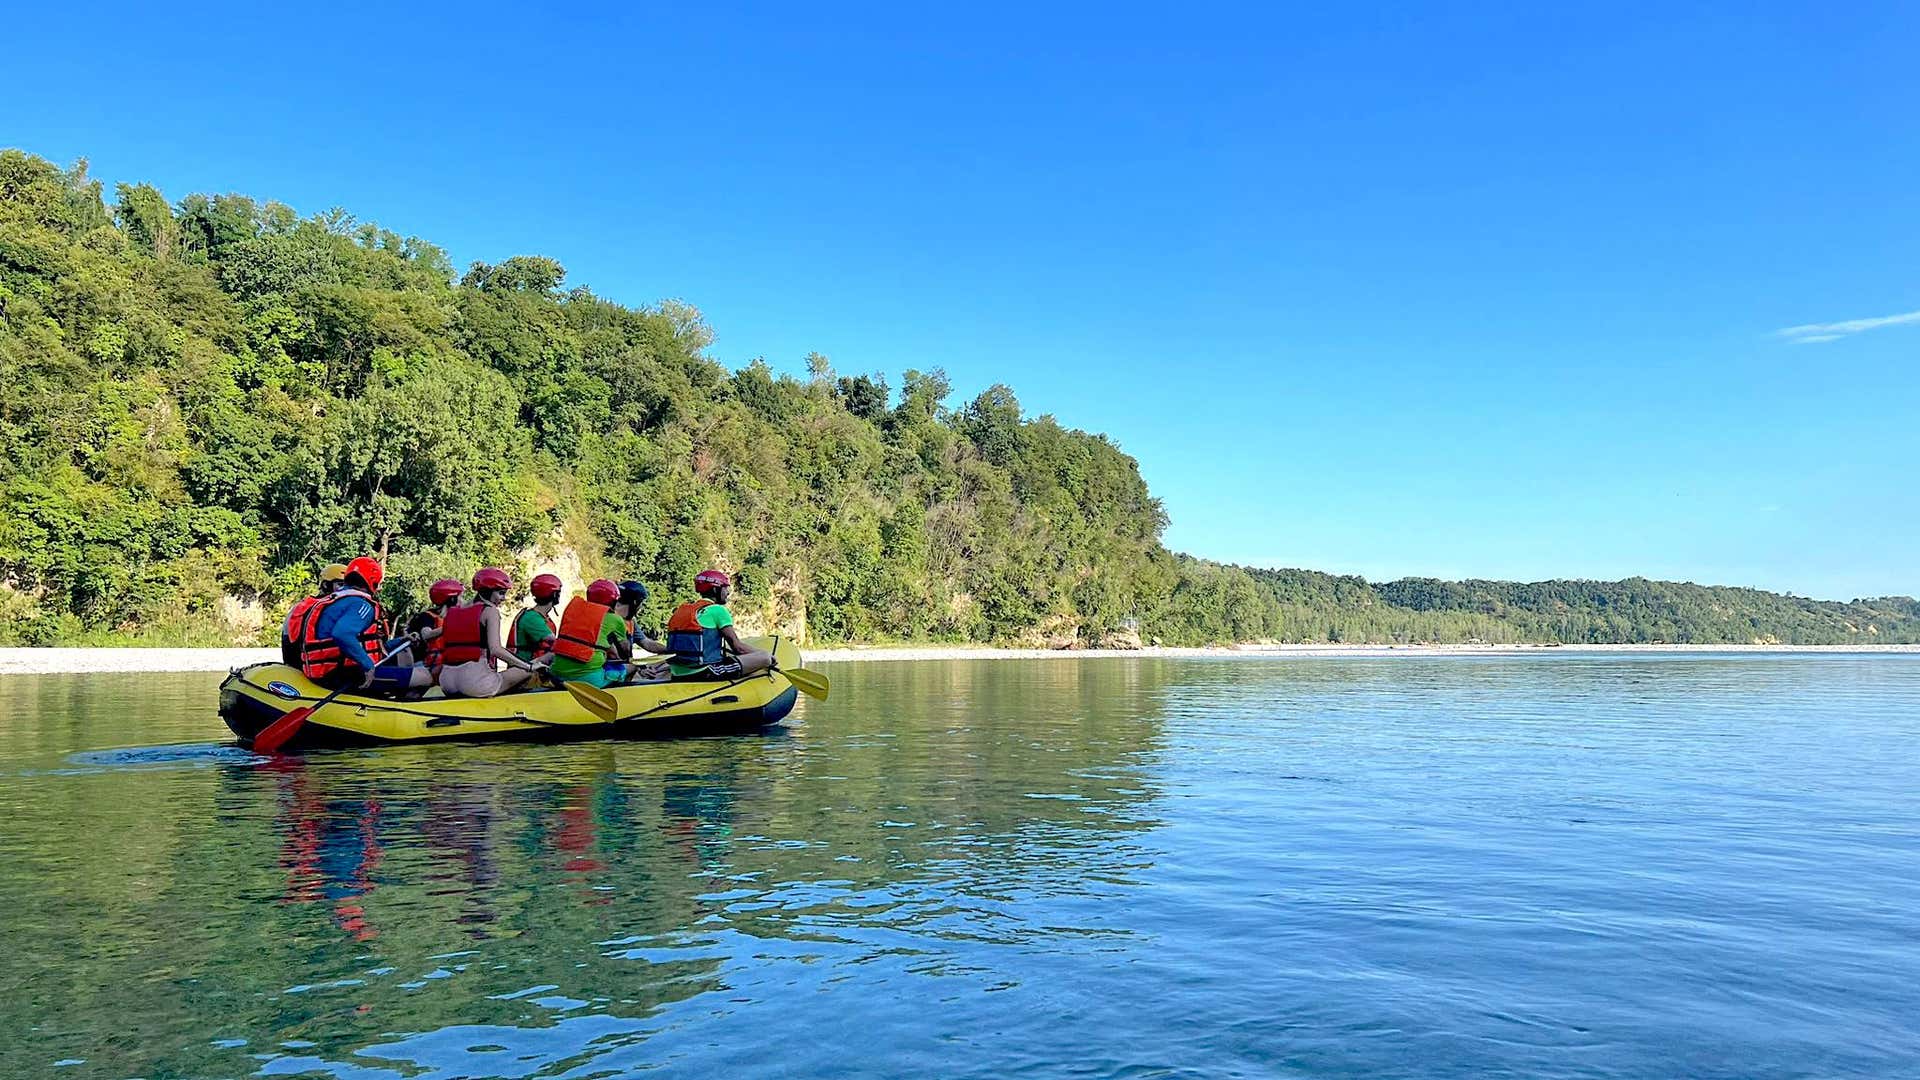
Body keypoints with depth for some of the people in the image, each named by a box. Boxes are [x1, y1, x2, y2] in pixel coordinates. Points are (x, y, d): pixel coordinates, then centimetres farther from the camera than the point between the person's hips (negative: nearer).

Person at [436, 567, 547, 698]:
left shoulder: (453, 612, 18)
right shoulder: (490, 611, -2)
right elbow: (495, 649, -15)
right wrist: (530, 666, -11)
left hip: (446, 683, 7)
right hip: (474, 682, -7)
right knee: (529, 671, 1)